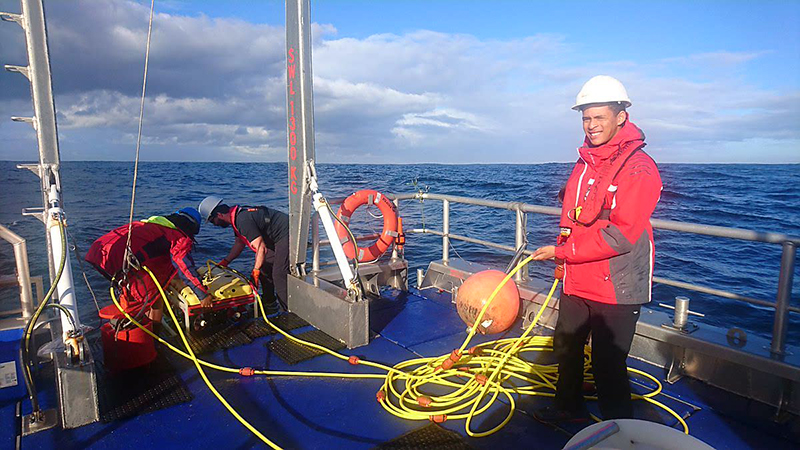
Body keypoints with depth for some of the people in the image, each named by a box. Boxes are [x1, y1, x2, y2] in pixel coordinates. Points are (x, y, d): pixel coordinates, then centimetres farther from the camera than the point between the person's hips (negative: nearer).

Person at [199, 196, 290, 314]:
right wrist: (224, 262, 23)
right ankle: (269, 306, 27)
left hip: (286, 235, -11)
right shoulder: (237, 215, 10)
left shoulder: (242, 220, -24)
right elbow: (239, 243, 23)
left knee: (280, 275, -12)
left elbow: (261, 248, -26)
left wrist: (255, 273, -18)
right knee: (265, 269, 16)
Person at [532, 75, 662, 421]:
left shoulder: (639, 168, -15)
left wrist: (562, 251, -19)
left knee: (608, 366, 3)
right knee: (566, 348, 22)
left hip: (615, 288, -8)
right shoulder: (585, 163, 10)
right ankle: (569, 407, 45)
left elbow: (620, 235, -23)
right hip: (576, 282, 8)